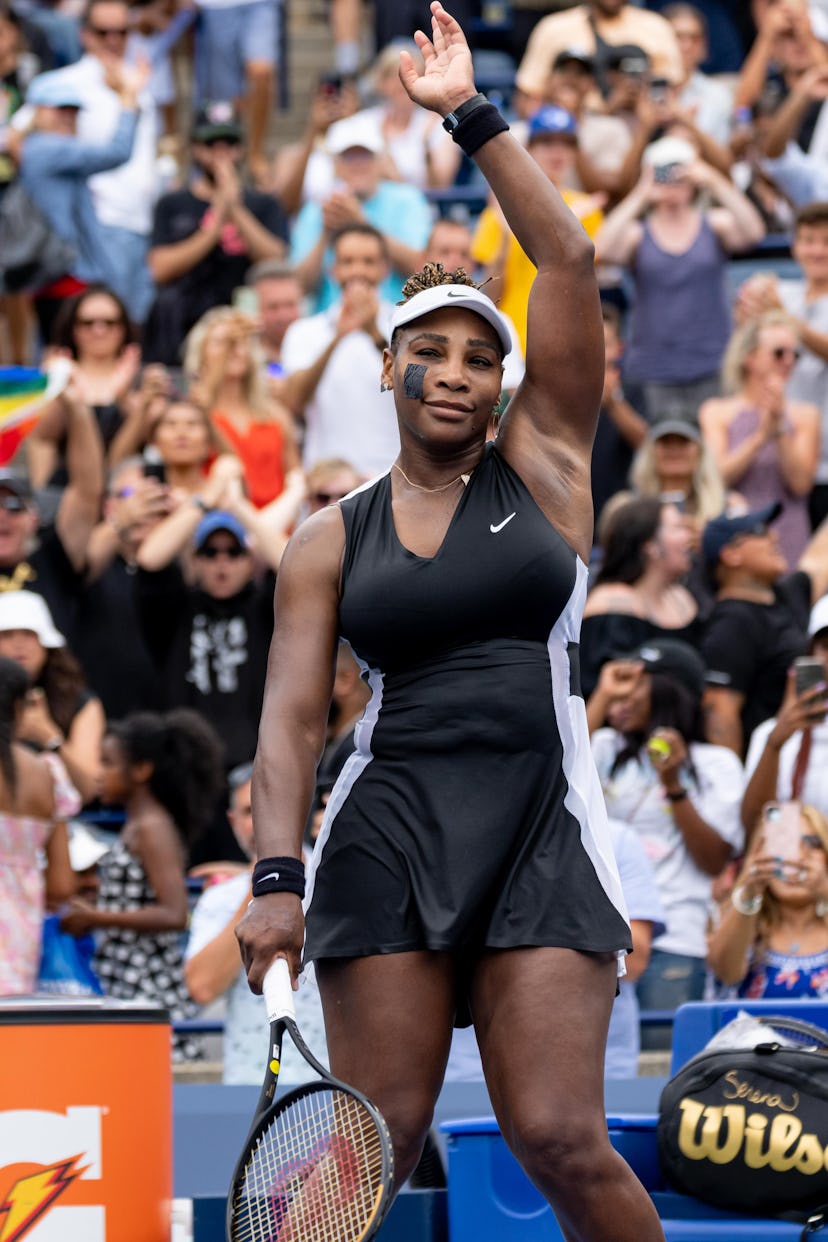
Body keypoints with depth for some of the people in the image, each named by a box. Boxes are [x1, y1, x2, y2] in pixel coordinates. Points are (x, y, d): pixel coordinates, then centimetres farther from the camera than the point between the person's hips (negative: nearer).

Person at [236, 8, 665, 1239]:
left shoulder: (541, 467, 10)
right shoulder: (330, 540, 11)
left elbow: (568, 261, 3)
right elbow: (292, 716, 4)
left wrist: (474, 118, 5)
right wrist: (275, 876, -9)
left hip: (540, 832, -1)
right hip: (388, 835, 1)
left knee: (562, 1142, -10)